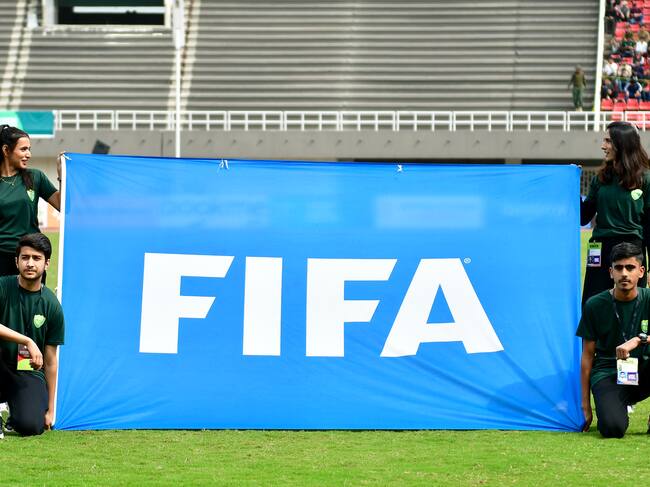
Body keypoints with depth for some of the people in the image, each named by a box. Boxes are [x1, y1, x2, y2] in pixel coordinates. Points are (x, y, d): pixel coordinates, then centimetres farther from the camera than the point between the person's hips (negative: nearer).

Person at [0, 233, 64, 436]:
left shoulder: (52, 305, -2)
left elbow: (50, 360, 3)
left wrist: (50, 409, 3)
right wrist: (27, 341, -27)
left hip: (29, 373, 1)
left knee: (31, 426, -24)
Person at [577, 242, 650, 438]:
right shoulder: (595, 305, -3)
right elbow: (587, 356, 1)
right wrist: (585, 405, -1)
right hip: (607, 374, -2)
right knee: (613, 428, -31)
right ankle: (617, 407, 7)